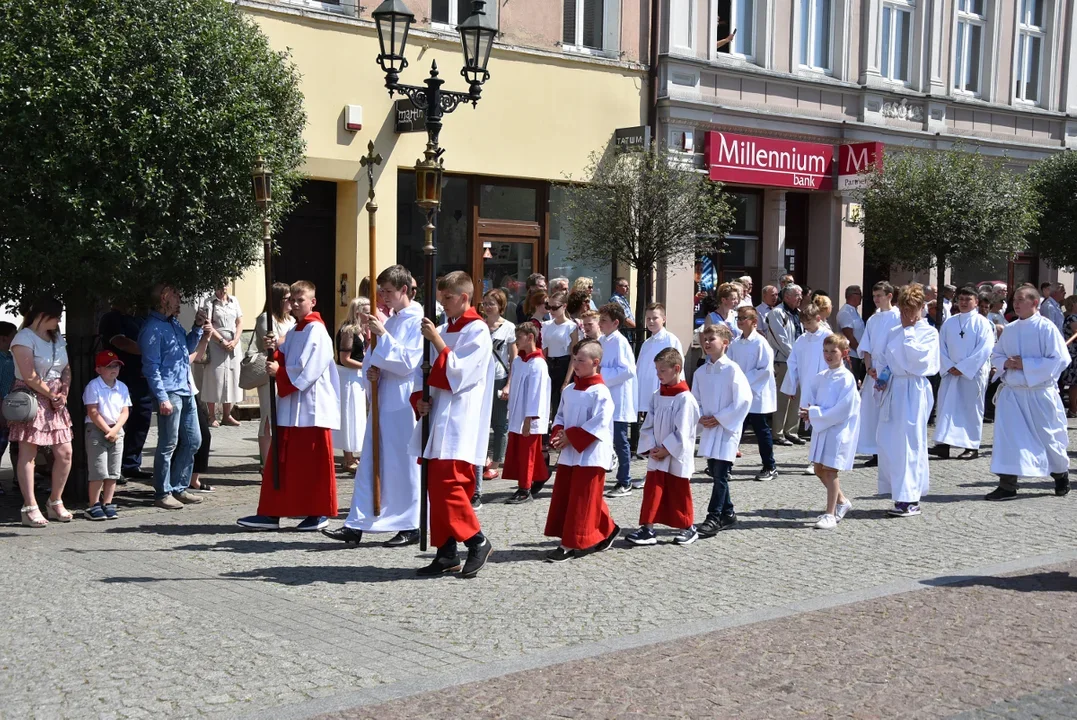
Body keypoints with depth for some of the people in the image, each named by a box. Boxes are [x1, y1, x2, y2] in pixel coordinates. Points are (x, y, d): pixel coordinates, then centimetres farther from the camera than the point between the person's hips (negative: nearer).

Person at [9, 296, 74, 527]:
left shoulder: (58, 339, 14)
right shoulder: (24, 338, -10)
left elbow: (66, 370, 15)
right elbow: (30, 377, -17)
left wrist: (63, 394, -2)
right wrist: (53, 396, -10)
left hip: (56, 401, 7)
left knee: (65, 453, 3)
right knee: (28, 454, -4)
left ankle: (56, 502, 16)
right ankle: (30, 508, -3)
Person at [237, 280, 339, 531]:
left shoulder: (316, 331, -11)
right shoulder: (294, 331, 17)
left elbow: (308, 370, -19)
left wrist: (280, 371, -13)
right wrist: (276, 350, 1)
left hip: (311, 407, -9)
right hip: (290, 405, 9)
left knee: (313, 462, -1)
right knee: (281, 461, 8)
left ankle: (318, 513, 9)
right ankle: (271, 513, 12)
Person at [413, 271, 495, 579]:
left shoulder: (477, 330, -7)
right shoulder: (444, 329, 15)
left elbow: (458, 373, -16)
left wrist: (436, 340, -16)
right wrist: (424, 400, 1)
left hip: (460, 420, -8)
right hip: (440, 417, 8)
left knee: (447, 483, -15)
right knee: (438, 485, 7)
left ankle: (477, 542, 0)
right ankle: (447, 553, 13)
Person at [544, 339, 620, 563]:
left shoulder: (600, 392, -14)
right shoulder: (569, 390, 11)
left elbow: (599, 424, -20)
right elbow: (560, 416, 18)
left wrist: (570, 437, -17)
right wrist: (557, 434, -3)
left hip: (590, 456, -8)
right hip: (568, 454, 9)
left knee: (582, 501, -2)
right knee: (563, 498, 12)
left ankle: (571, 544, 5)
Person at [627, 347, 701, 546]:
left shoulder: (685, 398, -15)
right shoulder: (657, 395, 6)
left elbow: (682, 432, -17)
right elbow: (648, 425, 7)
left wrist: (665, 450, -15)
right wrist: (651, 448, -5)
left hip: (677, 458, -6)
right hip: (656, 456, 6)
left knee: (679, 495, 7)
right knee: (652, 492, 4)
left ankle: (688, 529, 22)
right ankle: (648, 529, 8)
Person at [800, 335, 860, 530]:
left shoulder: (846, 379, -15)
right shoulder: (821, 377, 7)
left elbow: (841, 411, -20)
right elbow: (809, 388, 18)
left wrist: (814, 413, -18)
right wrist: (809, 410, -3)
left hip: (838, 431, -8)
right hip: (821, 428, 8)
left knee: (830, 470, -6)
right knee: (819, 470, 13)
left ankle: (830, 514, 1)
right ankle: (841, 501, 32)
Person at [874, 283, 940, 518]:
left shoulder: (929, 333, -2)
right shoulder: (894, 333, 15)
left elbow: (919, 358, -16)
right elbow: (882, 357, 18)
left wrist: (909, 333, -8)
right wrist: (884, 375, 0)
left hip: (913, 391, -6)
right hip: (893, 390, 7)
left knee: (910, 443, -7)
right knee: (887, 442, 5)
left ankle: (910, 500, -1)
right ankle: (900, 492, 16)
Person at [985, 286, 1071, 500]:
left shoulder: (1046, 328, -10)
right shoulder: (1009, 330, 7)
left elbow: (1060, 359, -15)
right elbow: (996, 355, 16)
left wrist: (1025, 364, -18)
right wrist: (1005, 363, -7)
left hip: (1040, 392, -4)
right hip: (1012, 392, 4)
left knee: (1048, 437, 10)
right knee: (1007, 437, -3)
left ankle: (1061, 475, 34)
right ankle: (1007, 484, 1)